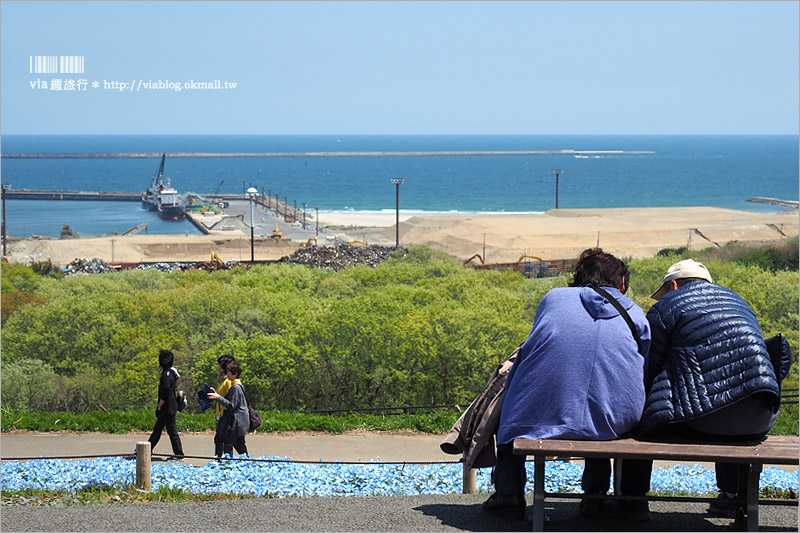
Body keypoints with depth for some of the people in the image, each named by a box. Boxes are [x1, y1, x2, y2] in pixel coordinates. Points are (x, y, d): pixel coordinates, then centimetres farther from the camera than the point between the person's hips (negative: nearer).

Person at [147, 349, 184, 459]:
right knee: (157, 429, 16)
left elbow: (165, 394, -23)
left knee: (172, 431, -3)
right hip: (166, 410, 10)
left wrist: (159, 406, -12)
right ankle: (148, 449, 25)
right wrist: (159, 407, 21)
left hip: (167, 409, -10)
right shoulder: (170, 373, 12)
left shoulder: (167, 375, -20)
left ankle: (179, 453, 2)